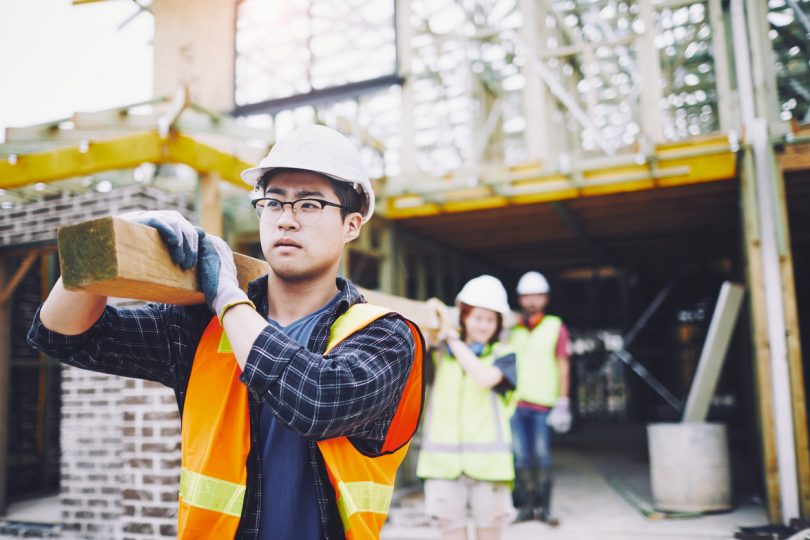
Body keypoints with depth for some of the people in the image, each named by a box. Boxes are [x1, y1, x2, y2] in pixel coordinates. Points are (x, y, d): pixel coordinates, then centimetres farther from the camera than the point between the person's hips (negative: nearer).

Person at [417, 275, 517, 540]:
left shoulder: (503, 355, 4)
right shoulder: (441, 352, 9)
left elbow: (484, 377, -17)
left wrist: (454, 339, -9)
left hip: (487, 459, -1)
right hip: (444, 458, 1)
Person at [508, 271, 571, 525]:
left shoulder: (556, 327, 5)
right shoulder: (512, 328, 11)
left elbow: (563, 367, 3)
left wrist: (562, 404, -2)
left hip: (542, 403, -2)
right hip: (515, 402, 2)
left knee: (542, 457, -2)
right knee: (521, 457, 3)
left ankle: (543, 507, 10)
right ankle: (526, 506, 15)